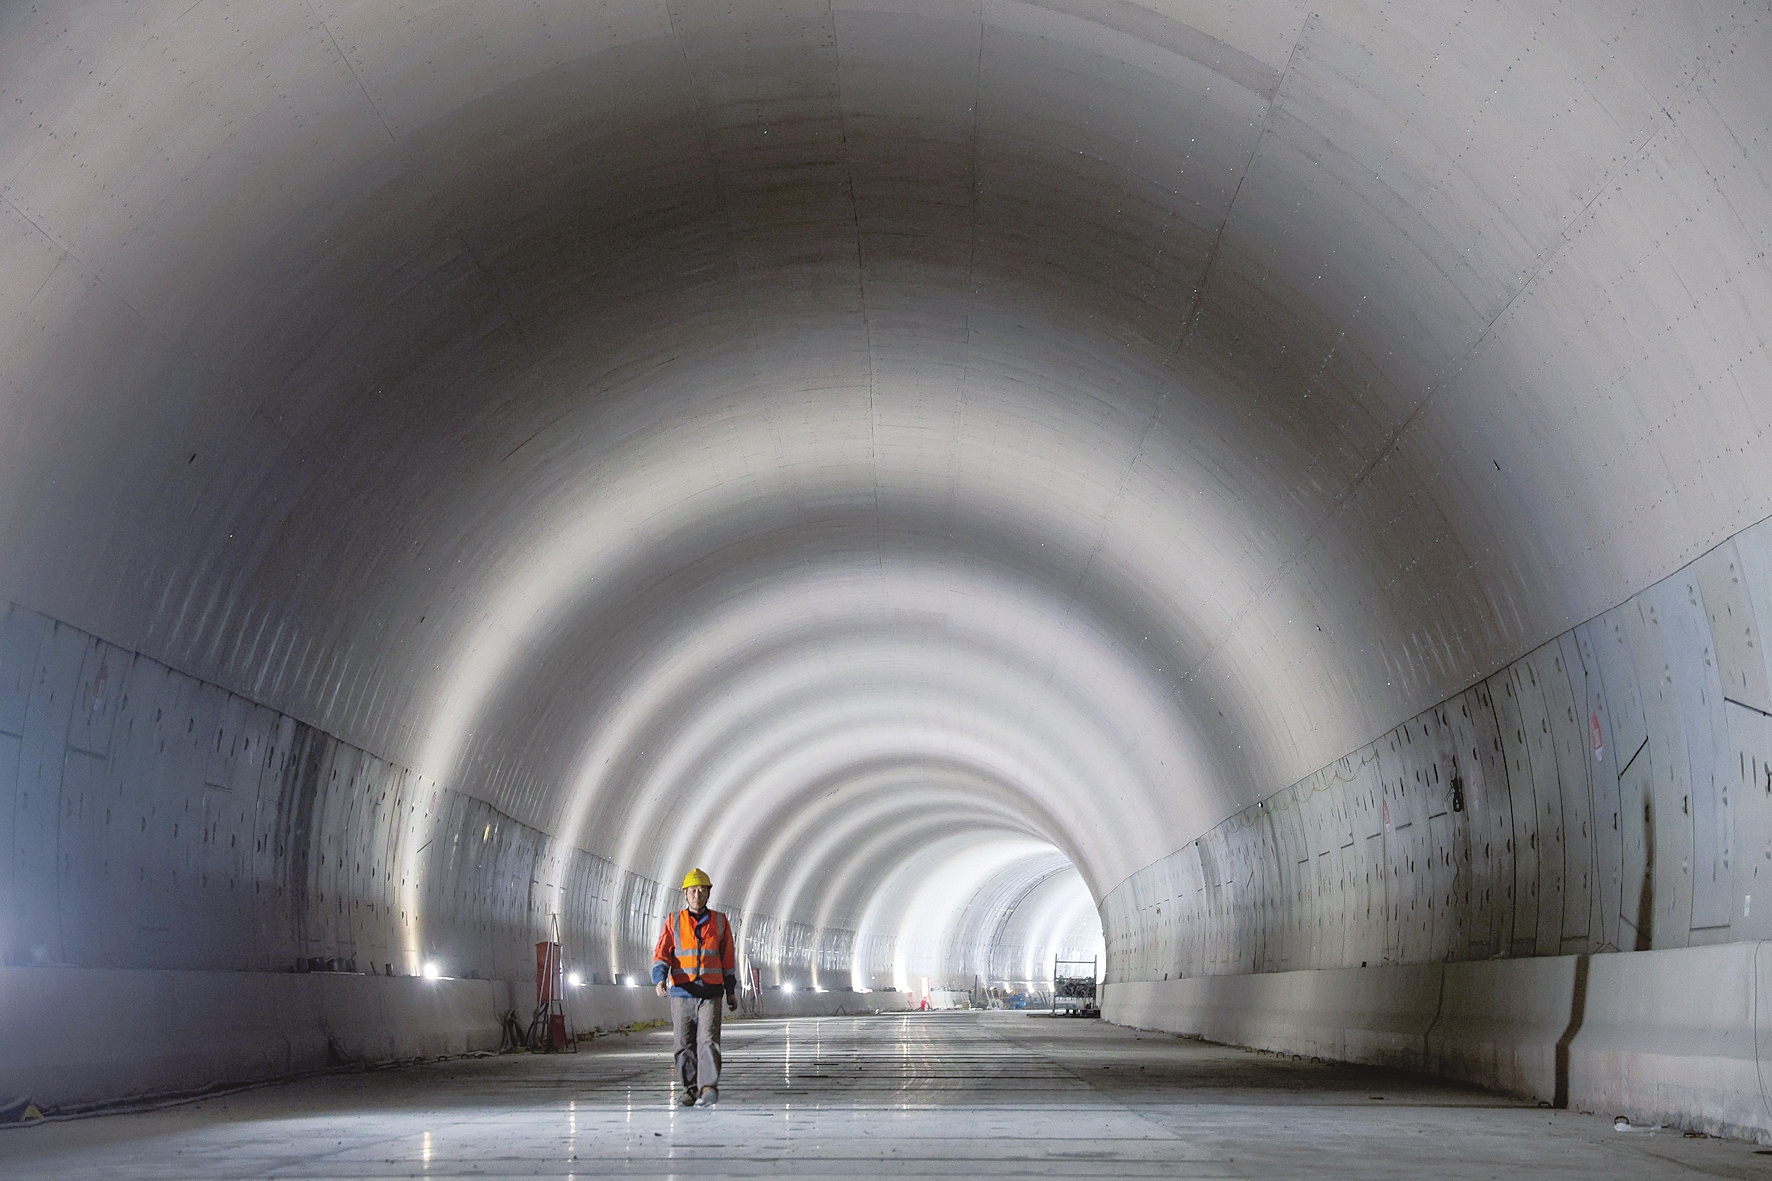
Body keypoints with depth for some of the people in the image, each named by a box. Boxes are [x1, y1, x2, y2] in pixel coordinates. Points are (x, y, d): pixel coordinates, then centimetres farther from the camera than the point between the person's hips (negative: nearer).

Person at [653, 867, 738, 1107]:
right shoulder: (673, 921, 7)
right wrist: (660, 979, -18)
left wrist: (731, 990, 16)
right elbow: (661, 954, 0)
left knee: (708, 1040, -13)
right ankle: (690, 1087, 14)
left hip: (710, 992, -1)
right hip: (681, 992, 1)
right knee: (683, 1044, 3)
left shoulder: (719, 922, 9)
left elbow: (728, 959, 15)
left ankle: (708, 1088, -18)